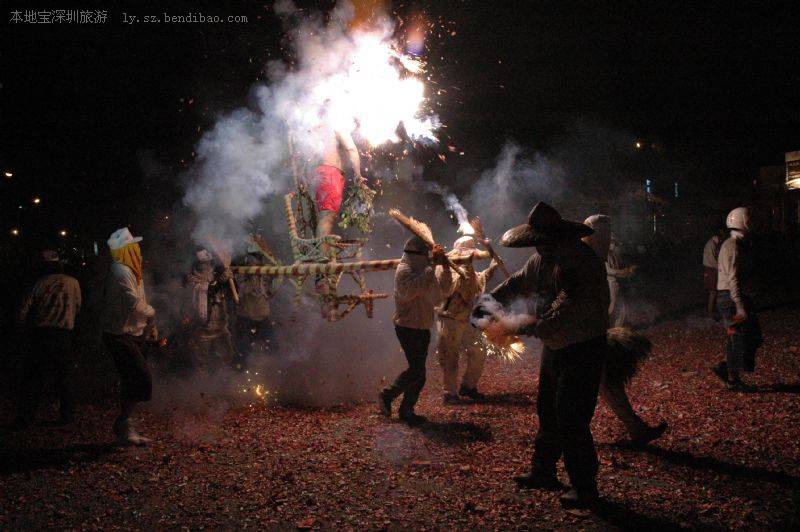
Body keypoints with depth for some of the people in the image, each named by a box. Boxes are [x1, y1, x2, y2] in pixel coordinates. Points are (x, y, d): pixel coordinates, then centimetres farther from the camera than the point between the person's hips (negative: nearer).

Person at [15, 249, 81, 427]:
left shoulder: (39, 283, 0)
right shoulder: (72, 282, 2)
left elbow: (23, 312, -2)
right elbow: (77, 308, 13)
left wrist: (28, 330, 15)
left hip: (39, 334, 0)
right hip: (63, 334, 0)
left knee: (32, 377, 6)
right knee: (64, 378, 12)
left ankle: (24, 418, 5)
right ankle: (67, 414, 14)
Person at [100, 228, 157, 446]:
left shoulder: (130, 271, 15)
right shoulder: (120, 272, -18)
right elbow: (135, 304, -24)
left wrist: (151, 326, 14)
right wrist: (152, 313, -6)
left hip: (132, 335, 10)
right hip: (120, 336, -10)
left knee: (133, 381, 11)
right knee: (142, 379, -15)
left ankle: (124, 429, 19)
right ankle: (122, 425, -3)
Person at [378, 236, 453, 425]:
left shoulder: (426, 269, 11)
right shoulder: (404, 270, -14)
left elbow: (444, 289, 11)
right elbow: (410, 290, -32)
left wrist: (445, 266, -4)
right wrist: (432, 266, -28)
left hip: (423, 328, 9)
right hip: (408, 327, -9)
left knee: (418, 372, 10)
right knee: (417, 371, -11)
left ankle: (406, 410, 19)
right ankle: (387, 395, 7)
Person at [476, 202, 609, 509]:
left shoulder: (581, 264, -28)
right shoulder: (544, 258, 1)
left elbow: (562, 316, -33)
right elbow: (518, 284, 12)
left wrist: (516, 327, -30)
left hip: (583, 349, -9)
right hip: (555, 346, 9)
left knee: (571, 420, -6)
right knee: (548, 412, 18)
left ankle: (584, 488, 8)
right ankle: (543, 472, 34)